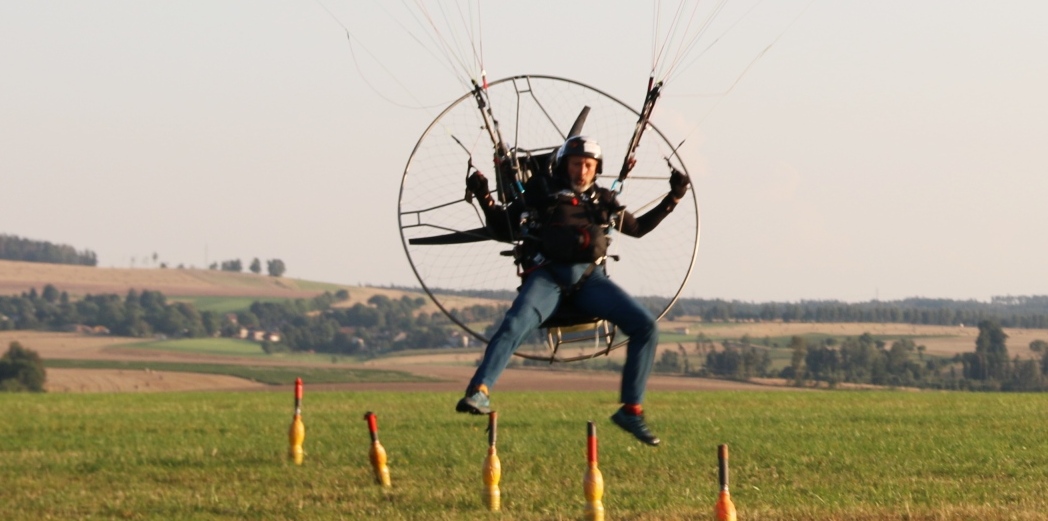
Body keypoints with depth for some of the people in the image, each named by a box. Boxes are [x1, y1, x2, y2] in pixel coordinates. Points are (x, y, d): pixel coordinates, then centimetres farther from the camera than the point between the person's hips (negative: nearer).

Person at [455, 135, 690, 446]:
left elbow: (638, 228, 35)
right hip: (547, 276, -3)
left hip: (589, 279, 3)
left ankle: (631, 410, -9)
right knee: (515, 324, -32)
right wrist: (485, 200, -1)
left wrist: (673, 199, 27)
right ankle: (478, 392, -41)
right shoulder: (540, 193, 11)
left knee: (645, 326, -13)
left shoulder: (603, 201, 21)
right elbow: (502, 230, 15)